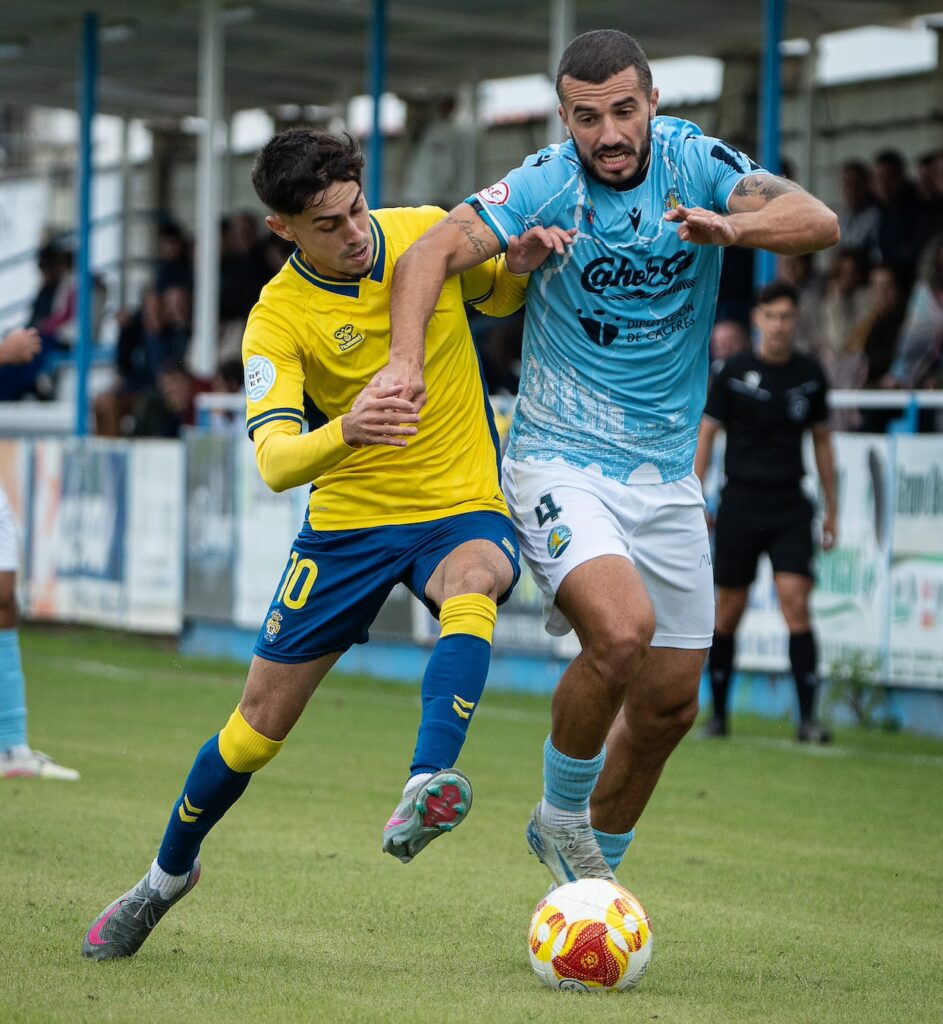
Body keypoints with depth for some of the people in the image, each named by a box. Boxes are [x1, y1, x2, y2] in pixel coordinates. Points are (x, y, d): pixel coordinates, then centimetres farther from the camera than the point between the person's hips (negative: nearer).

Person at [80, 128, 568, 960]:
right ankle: (168, 875, 31)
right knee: (258, 726, 5)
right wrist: (346, 433, -49)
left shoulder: (429, 233, -4)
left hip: (462, 509, 1)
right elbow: (275, 462, -27)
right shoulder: (278, 318, -14)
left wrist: (524, 264, -6)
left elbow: (500, 297, 18)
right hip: (348, 520, 0)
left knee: (474, 582, -38)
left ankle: (429, 789, -53)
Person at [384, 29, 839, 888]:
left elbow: (818, 222, -19)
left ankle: (589, 871, 33)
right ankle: (562, 812, -3)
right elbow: (433, 253, -19)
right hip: (559, 461, -4)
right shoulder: (548, 183, -11)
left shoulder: (697, 163, -5)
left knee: (669, 704, 9)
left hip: (667, 475, 4)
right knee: (622, 628, -29)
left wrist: (729, 225, -39)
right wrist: (405, 357, -37)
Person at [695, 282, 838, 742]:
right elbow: (705, 436, 2)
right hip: (740, 503, -1)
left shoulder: (810, 373, 5)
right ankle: (718, 712, 18)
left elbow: (822, 441, 13)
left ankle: (807, 718, -13)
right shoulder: (734, 372, -3)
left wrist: (832, 510, 13)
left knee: (796, 605, -11)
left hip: (790, 506, 1)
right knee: (729, 610, 4)